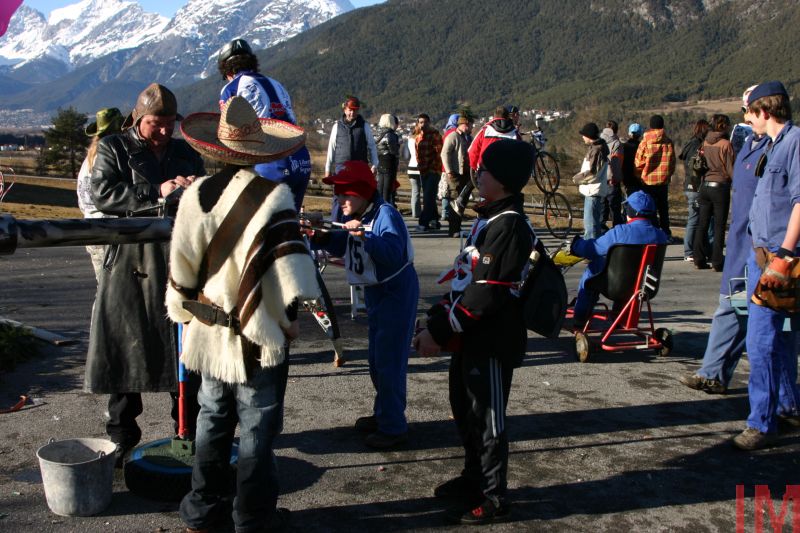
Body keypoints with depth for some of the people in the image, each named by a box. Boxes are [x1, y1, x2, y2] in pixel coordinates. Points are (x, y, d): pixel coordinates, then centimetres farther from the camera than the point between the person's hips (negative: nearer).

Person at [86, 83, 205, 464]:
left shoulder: (186, 153, 15)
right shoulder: (112, 149, 4)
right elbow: (102, 194, -12)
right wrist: (157, 193, -21)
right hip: (130, 265, -3)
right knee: (124, 351, 2)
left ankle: (189, 431, 22)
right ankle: (122, 438, 16)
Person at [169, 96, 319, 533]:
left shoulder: (196, 195, -5)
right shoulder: (273, 197, -16)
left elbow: (181, 267, 1)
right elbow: (293, 272, -20)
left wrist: (185, 312, 16)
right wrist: (289, 320, -4)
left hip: (209, 333, 4)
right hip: (260, 337, -4)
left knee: (212, 422, 20)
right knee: (257, 431, 10)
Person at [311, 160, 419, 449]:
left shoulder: (385, 214, -23)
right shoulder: (354, 217, 1)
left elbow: (394, 255, -35)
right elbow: (340, 246, 13)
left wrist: (365, 236, -44)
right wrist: (320, 236, -5)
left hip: (396, 292, -9)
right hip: (374, 292, 9)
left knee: (389, 361, -4)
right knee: (377, 360, 19)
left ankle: (393, 427, 7)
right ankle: (383, 414, 35)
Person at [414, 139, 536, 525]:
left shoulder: (509, 225, -21)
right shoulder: (489, 218, 11)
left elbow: (486, 292, -25)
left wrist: (440, 333, -20)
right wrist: (436, 321, 10)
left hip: (493, 341, -10)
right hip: (473, 336, 10)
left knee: (487, 419, 4)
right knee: (464, 409, 21)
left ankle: (493, 498, 21)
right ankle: (473, 478, 39)